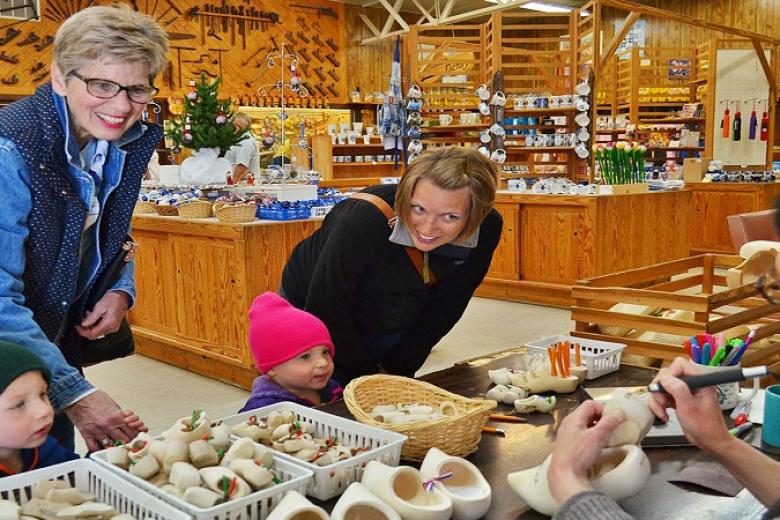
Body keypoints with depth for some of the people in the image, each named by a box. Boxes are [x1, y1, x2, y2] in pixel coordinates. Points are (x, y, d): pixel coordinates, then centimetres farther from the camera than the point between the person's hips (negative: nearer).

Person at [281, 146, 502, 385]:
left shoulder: (487, 229, -23)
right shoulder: (362, 221, -38)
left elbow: (442, 311, -10)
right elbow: (326, 312, -27)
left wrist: (399, 369, -8)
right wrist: (366, 375, -15)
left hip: (393, 327, 4)